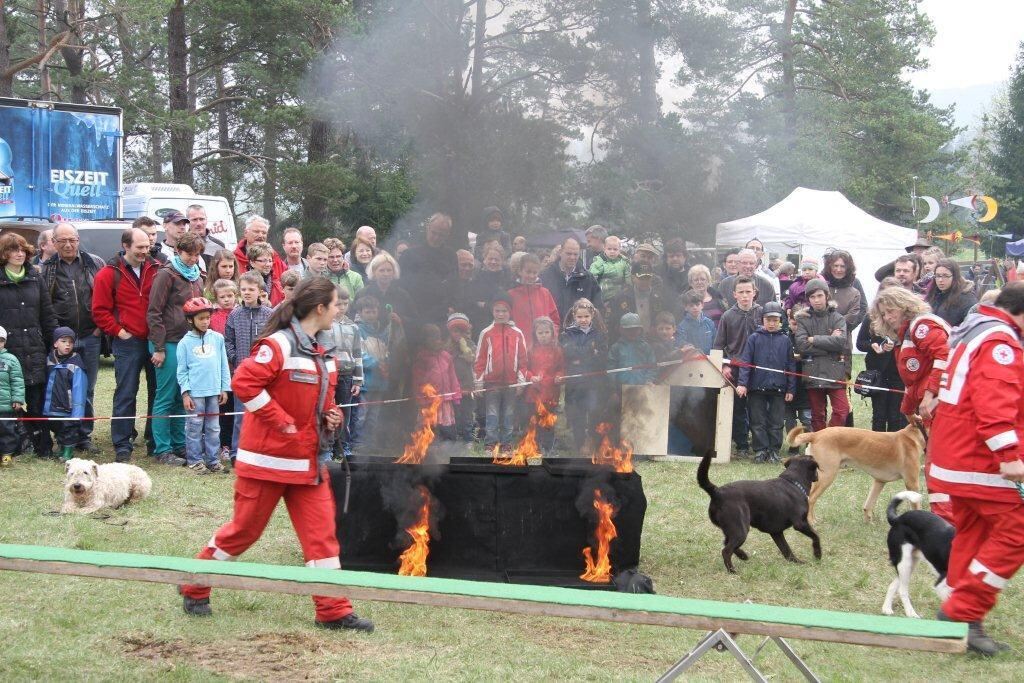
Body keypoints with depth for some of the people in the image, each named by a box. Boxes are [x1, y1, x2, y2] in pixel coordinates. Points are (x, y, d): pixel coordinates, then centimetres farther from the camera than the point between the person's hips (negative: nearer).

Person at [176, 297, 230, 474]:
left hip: (214, 392, 3)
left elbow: (224, 365, 7)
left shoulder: (217, 338, 4)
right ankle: (195, 460, 10)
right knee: (195, 428, 3)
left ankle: (213, 459, 16)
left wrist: (225, 388, 6)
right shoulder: (185, 343, -2)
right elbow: (182, 370, -1)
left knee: (213, 428, 9)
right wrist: (185, 393, -6)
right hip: (195, 392, -3)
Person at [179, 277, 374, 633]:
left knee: (321, 530, 2)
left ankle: (333, 612, 4)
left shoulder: (318, 350, 13)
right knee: (245, 529, 3)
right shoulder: (278, 345, -16)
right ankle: (194, 589, 23)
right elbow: (244, 382, -26)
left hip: (307, 461, 8)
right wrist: (281, 422, -23)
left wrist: (329, 417, 5)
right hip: (269, 458, -8)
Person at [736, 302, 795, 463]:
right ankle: (760, 451, 9)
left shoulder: (785, 340, 5)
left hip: (778, 388, 1)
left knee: (776, 423, 5)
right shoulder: (754, 338, 1)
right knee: (758, 422, 3)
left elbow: (791, 366, 7)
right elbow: (744, 362, -3)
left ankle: (774, 451, 13)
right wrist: (742, 383, -13)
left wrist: (791, 389, 2)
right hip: (757, 388, -1)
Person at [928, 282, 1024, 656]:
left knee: (972, 534, 15)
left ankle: (959, 612, 16)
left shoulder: (971, 335, 19)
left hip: (954, 459, 11)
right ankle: (964, 614, -13)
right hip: (983, 464, -11)